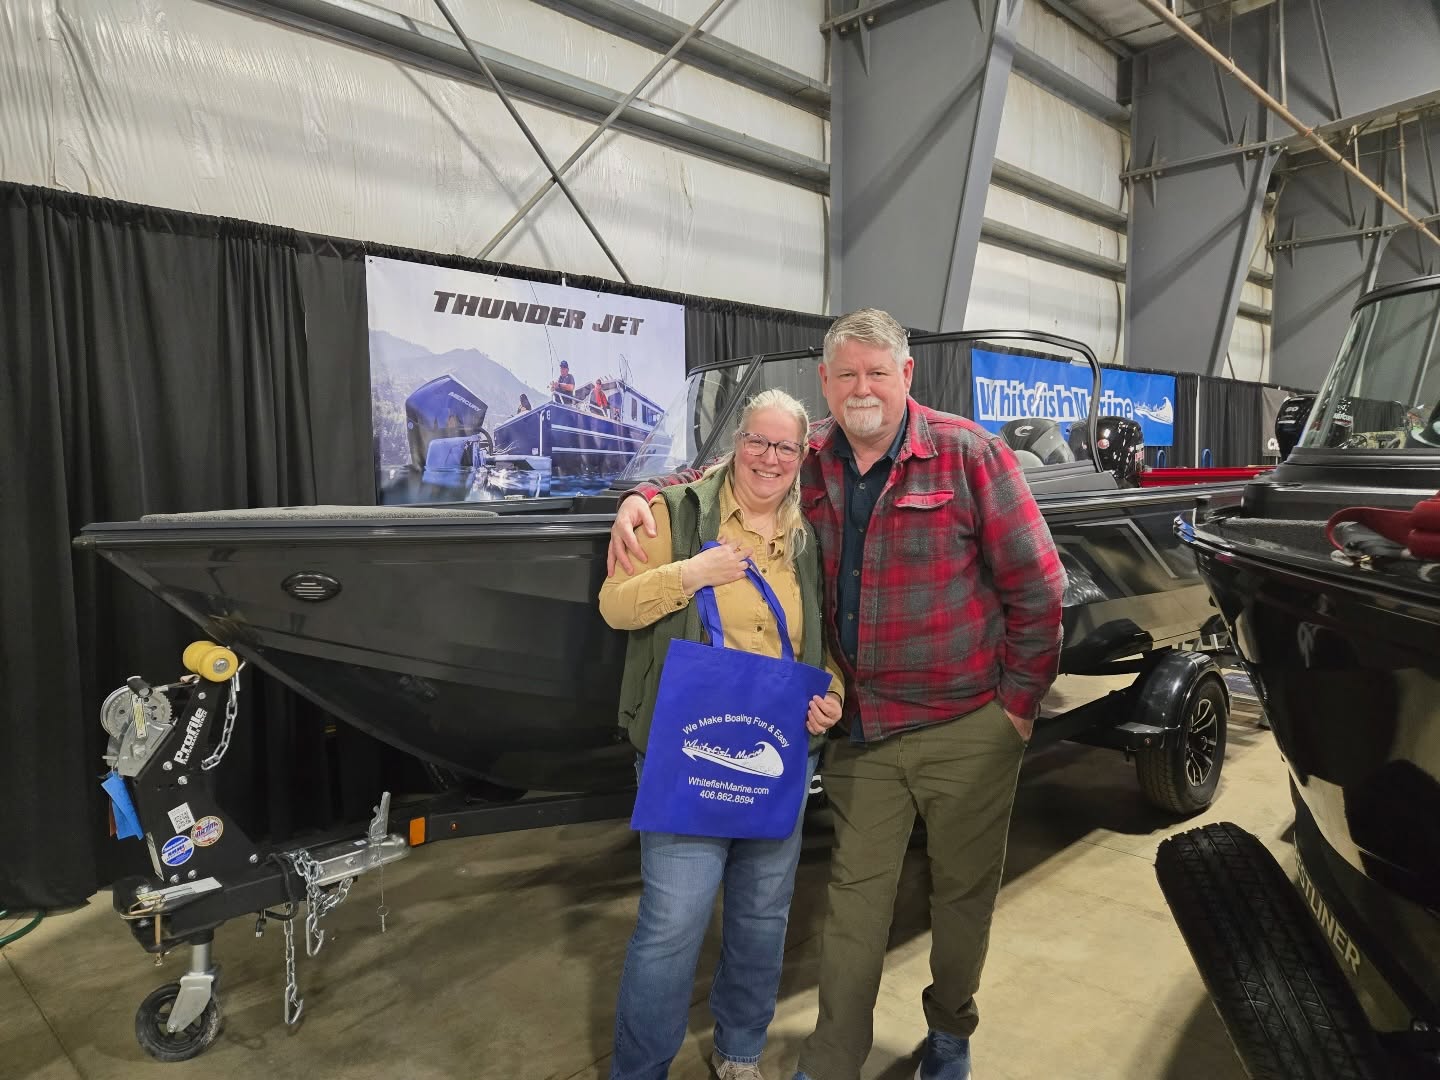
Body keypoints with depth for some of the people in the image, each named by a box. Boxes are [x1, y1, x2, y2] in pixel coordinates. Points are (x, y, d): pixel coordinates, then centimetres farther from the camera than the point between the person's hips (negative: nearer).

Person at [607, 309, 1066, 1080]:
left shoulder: (968, 454, -11)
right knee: (855, 896, 11)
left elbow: (1037, 588, -7)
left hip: (969, 729, -2)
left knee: (964, 889, 16)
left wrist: (1019, 703, -5)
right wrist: (641, 501, -5)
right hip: (862, 730, 2)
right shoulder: (809, 460, 0)